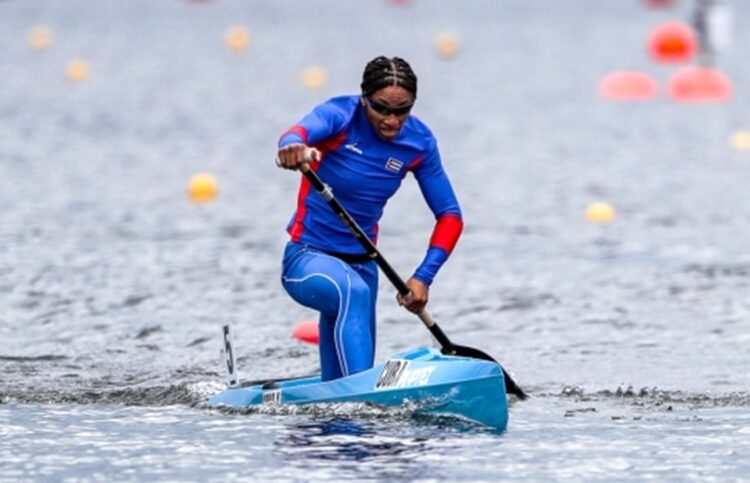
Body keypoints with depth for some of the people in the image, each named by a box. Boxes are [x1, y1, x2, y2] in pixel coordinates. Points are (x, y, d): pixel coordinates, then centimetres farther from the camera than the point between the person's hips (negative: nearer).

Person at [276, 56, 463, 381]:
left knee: (335, 390, 8)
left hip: (361, 265, 5)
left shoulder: (419, 143, -4)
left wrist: (423, 277, -15)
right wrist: (295, 147, -64)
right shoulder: (341, 116, -16)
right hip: (308, 257, -5)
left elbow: (449, 216, -1)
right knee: (353, 293, -38)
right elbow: (302, 131, -38)